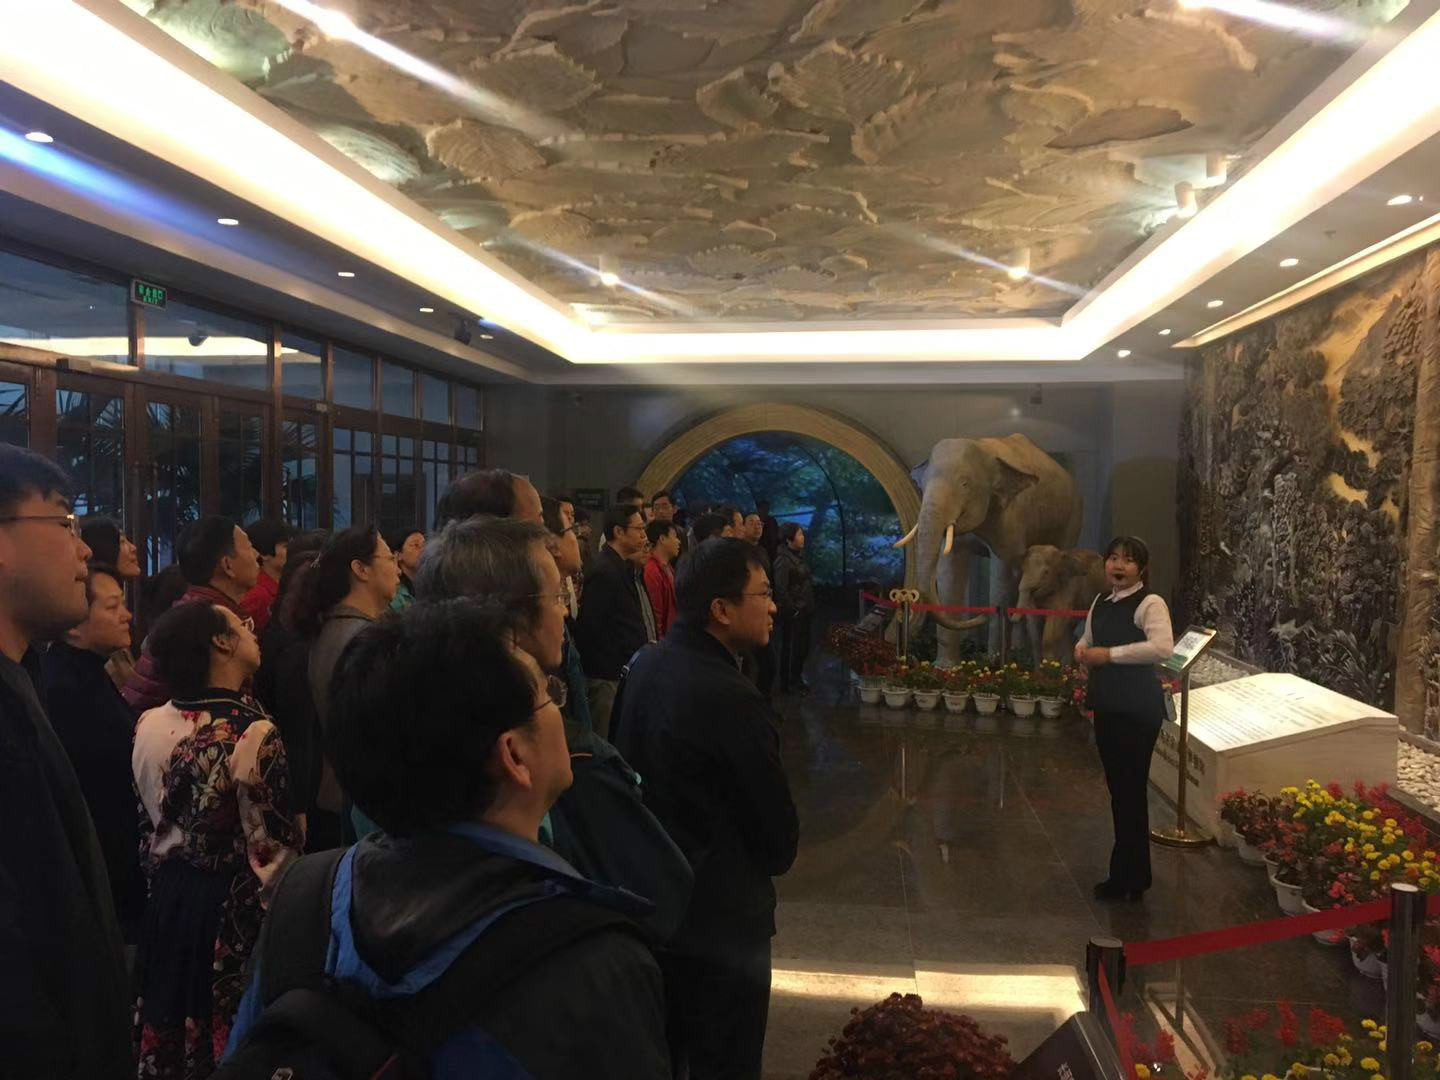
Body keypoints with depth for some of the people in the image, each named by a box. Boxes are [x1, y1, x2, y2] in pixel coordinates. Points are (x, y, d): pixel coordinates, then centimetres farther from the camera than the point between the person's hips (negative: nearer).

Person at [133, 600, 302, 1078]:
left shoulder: (151, 723, -2)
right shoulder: (254, 732, -22)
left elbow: (151, 822, 10)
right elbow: (272, 847, -18)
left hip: (169, 899, 7)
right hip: (235, 908, -6)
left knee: (171, 1031, 20)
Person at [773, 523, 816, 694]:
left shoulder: (798, 555, 10)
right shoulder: (783, 559, -18)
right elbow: (781, 589, -22)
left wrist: (809, 606, 12)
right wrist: (792, 609, -16)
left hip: (803, 610, 9)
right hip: (793, 613, -9)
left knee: (803, 646, 17)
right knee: (790, 647, 1)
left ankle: (796, 678, 31)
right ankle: (786, 683, 12)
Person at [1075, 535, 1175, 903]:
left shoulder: (1150, 603, -12)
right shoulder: (1100, 603, 12)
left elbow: (1163, 647, -28)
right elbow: (1088, 638, 26)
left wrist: (1110, 654, -24)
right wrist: (1081, 650, 2)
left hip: (1138, 709, -8)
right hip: (1107, 704, 8)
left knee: (1131, 789, -2)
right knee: (1117, 787, 16)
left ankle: (1128, 879, 10)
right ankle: (1131, 872, 30)